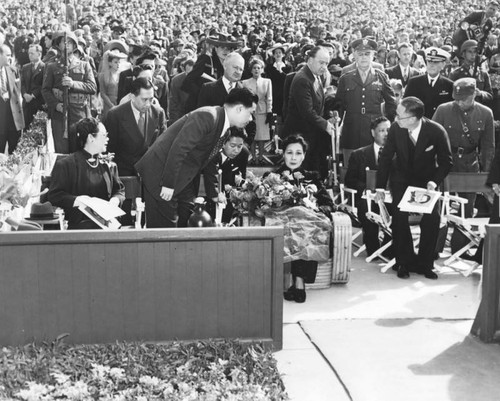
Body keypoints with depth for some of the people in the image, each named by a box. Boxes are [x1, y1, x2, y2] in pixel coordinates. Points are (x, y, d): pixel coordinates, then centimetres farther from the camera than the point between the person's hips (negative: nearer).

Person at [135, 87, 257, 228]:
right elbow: (178, 148, -29)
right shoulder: (206, 117, -24)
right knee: (165, 227, -6)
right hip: (160, 174, -10)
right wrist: (168, 184, -25)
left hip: (183, 179, 10)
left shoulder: (224, 129, 8)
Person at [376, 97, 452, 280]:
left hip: (427, 180, -1)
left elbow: (446, 161, -7)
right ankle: (405, 263, 0)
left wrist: (434, 182, -21)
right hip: (401, 179, 1)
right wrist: (380, 187, -6)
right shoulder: (396, 128, -18)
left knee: (432, 218, -18)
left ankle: (424, 264, 1)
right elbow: (385, 157, -4)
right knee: (399, 215, -18)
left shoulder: (437, 132, -22)